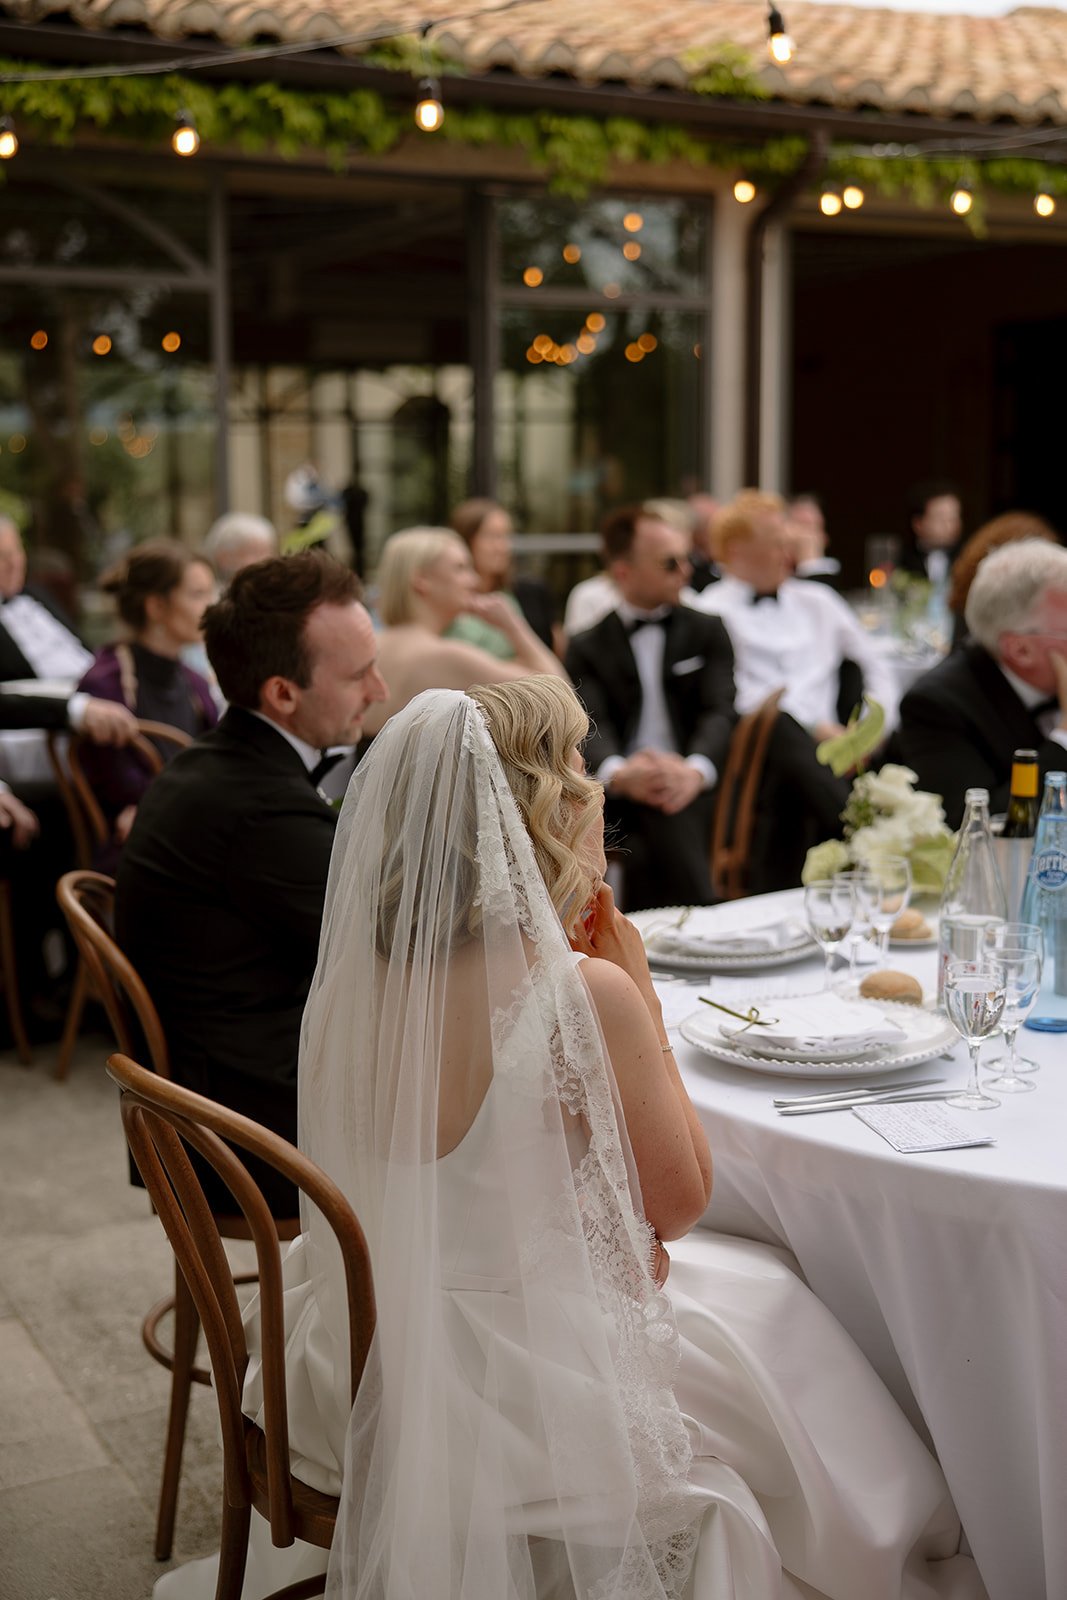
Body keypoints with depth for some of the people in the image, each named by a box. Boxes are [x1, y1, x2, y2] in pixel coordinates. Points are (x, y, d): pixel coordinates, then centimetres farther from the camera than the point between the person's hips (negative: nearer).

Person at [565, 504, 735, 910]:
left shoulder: (706, 632, 18)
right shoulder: (587, 647, 14)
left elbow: (719, 712, 2)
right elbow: (591, 725, -2)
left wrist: (695, 769, -22)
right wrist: (619, 772, -27)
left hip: (692, 790, 0)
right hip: (620, 797, 0)